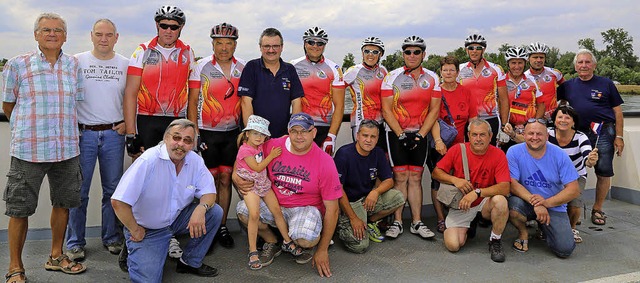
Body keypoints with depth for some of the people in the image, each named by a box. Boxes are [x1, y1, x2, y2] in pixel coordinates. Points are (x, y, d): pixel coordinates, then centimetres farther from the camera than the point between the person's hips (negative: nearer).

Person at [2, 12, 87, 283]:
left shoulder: (73, 64, 8)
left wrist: (64, 128, 13)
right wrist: (30, 128, 12)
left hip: (67, 148, 4)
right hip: (28, 149, -4)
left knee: (63, 203, 14)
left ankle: (56, 256, 31)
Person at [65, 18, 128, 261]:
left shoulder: (125, 64, 7)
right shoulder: (77, 61, 3)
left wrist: (128, 122, -1)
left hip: (114, 134, 1)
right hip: (82, 133, -1)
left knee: (113, 189, 9)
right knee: (79, 190, 3)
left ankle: (112, 237, 22)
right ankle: (75, 243, 16)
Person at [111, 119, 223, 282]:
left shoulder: (196, 161, -9)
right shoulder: (148, 161, -26)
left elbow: (208, 192, -4)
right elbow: (118, 202, -28)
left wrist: (201, 208, -28)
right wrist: (135, 231, -17)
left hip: (177, 219, 5)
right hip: (147, 229, -5)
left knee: (215, 212, -14)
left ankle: (190, 262, 5)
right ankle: (133, 250, 18)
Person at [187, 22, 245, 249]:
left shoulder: (243, 69, 5)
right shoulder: (202, 67, -3)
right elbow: (192, 101, -2)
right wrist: (194, 134, -8)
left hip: (232, 133, 2)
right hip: (207, 133, -2)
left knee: (226, 179, 7)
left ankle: (222, 226, 18)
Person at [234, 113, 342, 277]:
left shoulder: (325, 162, -15)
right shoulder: (273, 146, -8)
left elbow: (332, 209, -11)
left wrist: (323, 250, -10)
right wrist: (236, 177, -16)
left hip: (306, 208, -3)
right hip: (274, 206, 4)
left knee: (304, 238, -36)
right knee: (243, 208, -22)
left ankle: (307, 245, 6)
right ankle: (272, 243, 6)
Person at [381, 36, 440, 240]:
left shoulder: (432, 78, 6)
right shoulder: (392, 77, -2)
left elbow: (434, 110, 3)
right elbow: (386, 110, -5)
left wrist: (420, 135, -8)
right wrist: (401, 135, -12)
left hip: (420, 134, 2)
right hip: (396, 133, -2)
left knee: (415, 177, 5)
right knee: (400, 177, -4)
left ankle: (417, 222, 9)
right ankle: (397, 222, 4)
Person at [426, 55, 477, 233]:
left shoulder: (466, 92, 7)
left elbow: (473, 119, 6)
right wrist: (438, 141, -26)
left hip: (459, 145, 3)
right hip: (439, 146, -3)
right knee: (438, 181, 1)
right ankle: (440, 219, 10)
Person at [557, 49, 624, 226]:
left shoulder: (606, 84, 3)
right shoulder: (568, 85, 9)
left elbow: (617, 112, 3)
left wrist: (619, 137, -3)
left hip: (604, 133, -2)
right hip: (578, 133, 2)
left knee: (604, 172, -2)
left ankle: (597, 210, 13)